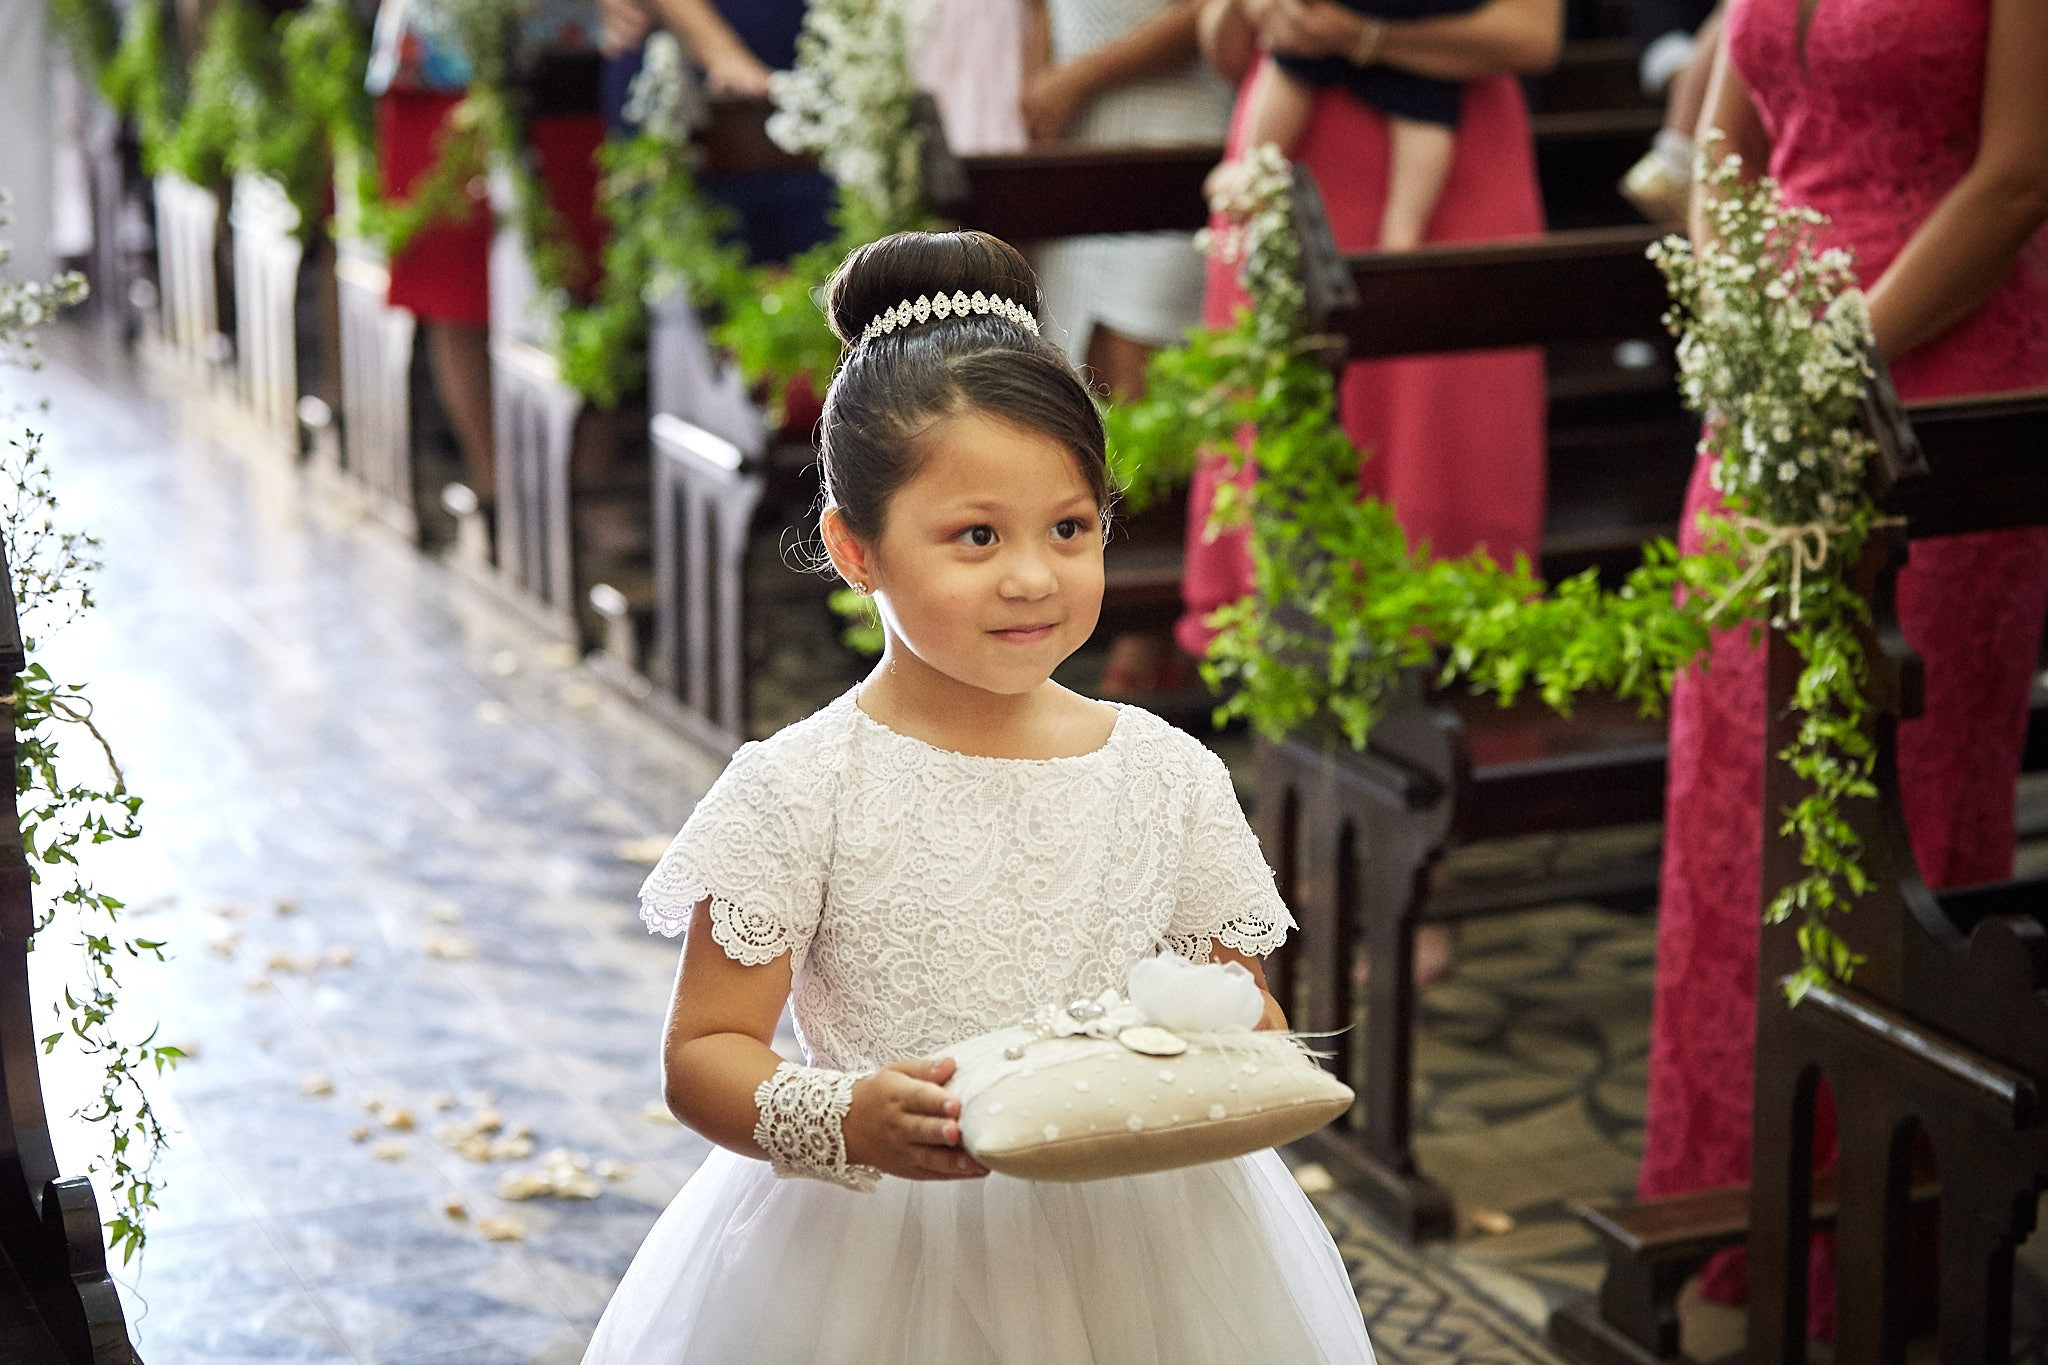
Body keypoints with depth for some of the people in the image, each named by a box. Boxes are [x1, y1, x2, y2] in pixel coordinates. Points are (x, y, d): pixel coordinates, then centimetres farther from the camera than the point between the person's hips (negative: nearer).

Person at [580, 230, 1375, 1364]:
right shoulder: (799, 792, -11)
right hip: (877, 1263, -2)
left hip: (1137, 1253, 3)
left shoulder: (1171, 779, -2)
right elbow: (703, 1054, -8)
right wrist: (845, 1120, -26)